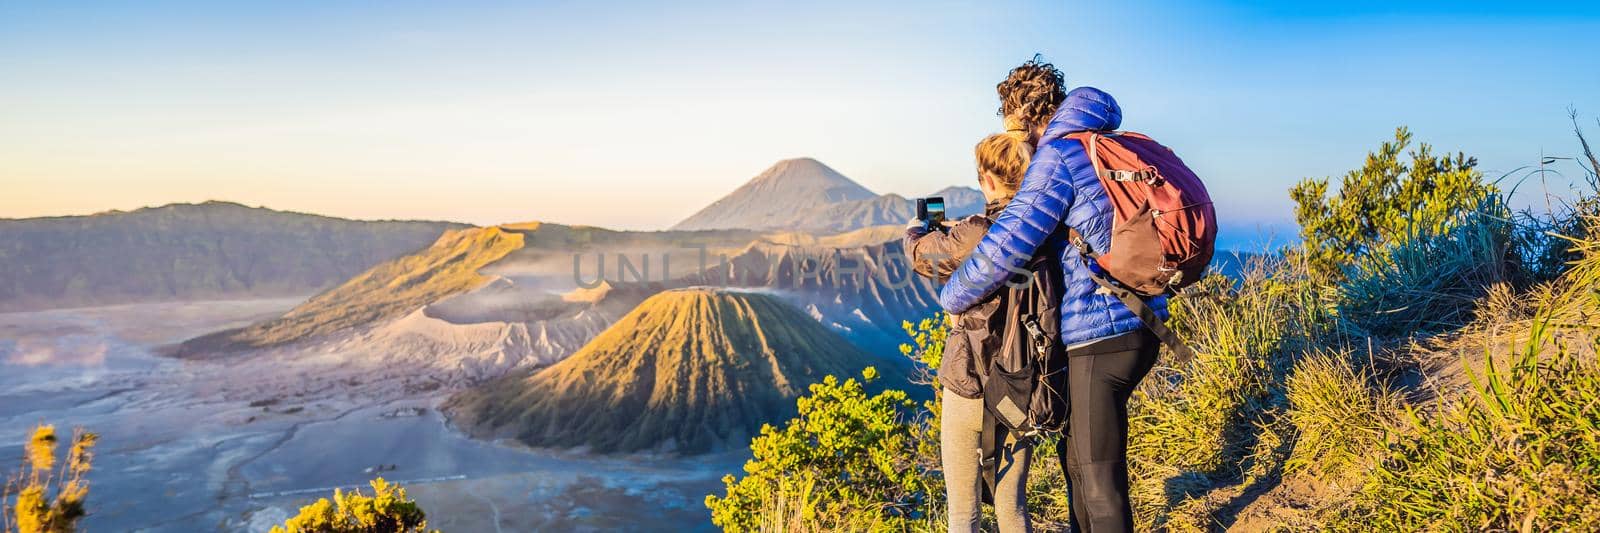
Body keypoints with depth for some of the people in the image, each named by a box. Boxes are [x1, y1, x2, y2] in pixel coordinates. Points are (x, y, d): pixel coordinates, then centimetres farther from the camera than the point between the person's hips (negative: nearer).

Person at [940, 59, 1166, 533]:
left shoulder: (1058, 156, -12)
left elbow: (1005, 248, -17)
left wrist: (952, 298, -2)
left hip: (1101, 339, -9)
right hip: (1144, 326, 9)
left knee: (1100, 476, 2)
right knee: (1075, 453, 22)